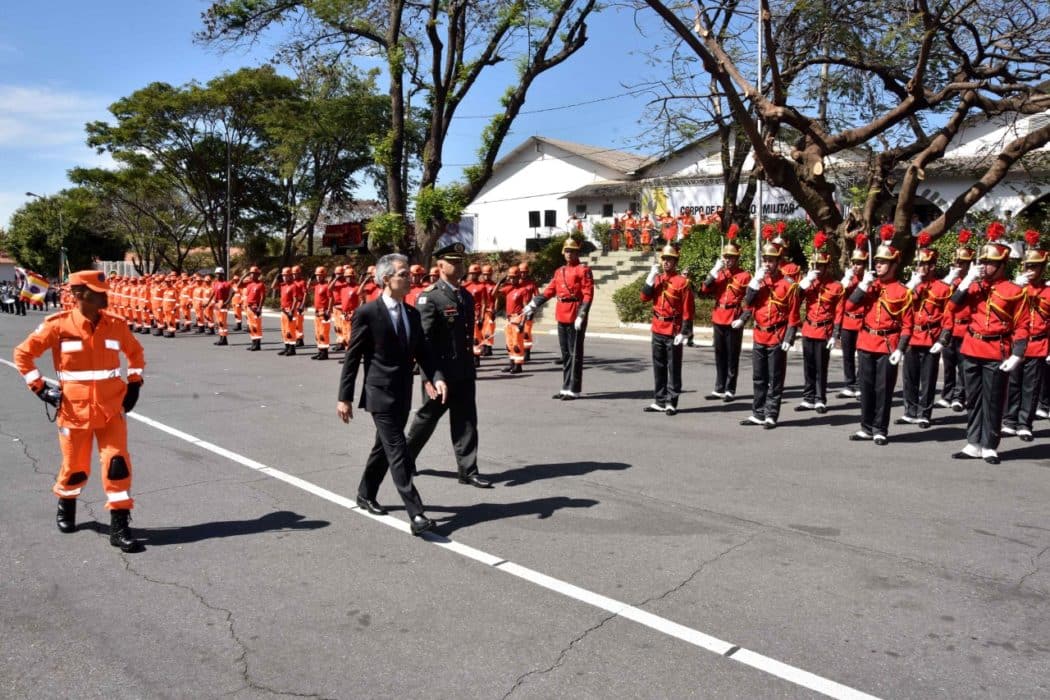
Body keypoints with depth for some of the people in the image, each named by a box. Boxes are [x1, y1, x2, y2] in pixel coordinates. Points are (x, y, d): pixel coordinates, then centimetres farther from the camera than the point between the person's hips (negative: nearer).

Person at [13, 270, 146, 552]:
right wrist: (40, 388, -5)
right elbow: (23, 353, 0)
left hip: (112, 409, 1)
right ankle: (66, 505, 45)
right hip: (75, 411, -1)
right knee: (75, 468, 12)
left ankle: (120, 526, 0)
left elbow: (135, 352, 16)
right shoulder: (58, 325, -9)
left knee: (117, 463, -8)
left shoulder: (115, 325, -1)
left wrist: (134, 383, 8)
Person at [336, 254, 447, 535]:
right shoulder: (367, 313, -11)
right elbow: (352, 358, -8)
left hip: (403, 395, 7)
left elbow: (423, 351, 8)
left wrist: (436, 378, -10)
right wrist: (344, 398, -8)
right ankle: (416, 514, -10)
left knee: (385, 447, 19)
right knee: (398, 453, -10)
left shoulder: (412, 313, 8)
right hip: (380, 394, -7)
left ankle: (366, 494, 39)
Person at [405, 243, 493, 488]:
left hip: (464, 372, 6)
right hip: (441, 372, -6)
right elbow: (423, 338, -17)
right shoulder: (429, 297, -12)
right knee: (427, 417, 9)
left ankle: (468, 470, 12)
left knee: (466, 421, 6)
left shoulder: (466, 296, 11)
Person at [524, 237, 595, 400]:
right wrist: (533, 305, 12)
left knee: (575, 354, -2)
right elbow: (549, 291, 18)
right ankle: (566, 388, 18)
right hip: (562, 317, 7)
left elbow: (588, 295, -11)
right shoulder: (559, 271, 16)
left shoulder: (583, 270, -5)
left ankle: (573, 390, 2)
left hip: (575, 318, -7)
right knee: (565, 354, 11)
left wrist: (581, 316, -19)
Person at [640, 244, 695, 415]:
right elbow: (645, 297, 1)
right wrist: (651, 277, -8)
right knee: (659, 367, 11)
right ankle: (660, 401, 19)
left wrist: (683, 332, -14)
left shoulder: (683, 281, -8)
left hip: (673, 332, -6)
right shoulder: (657, 279, 10)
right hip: (657, 330, 6)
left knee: (673, 368, 2)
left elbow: (688, 310, -10)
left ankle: (671, 403, 7)